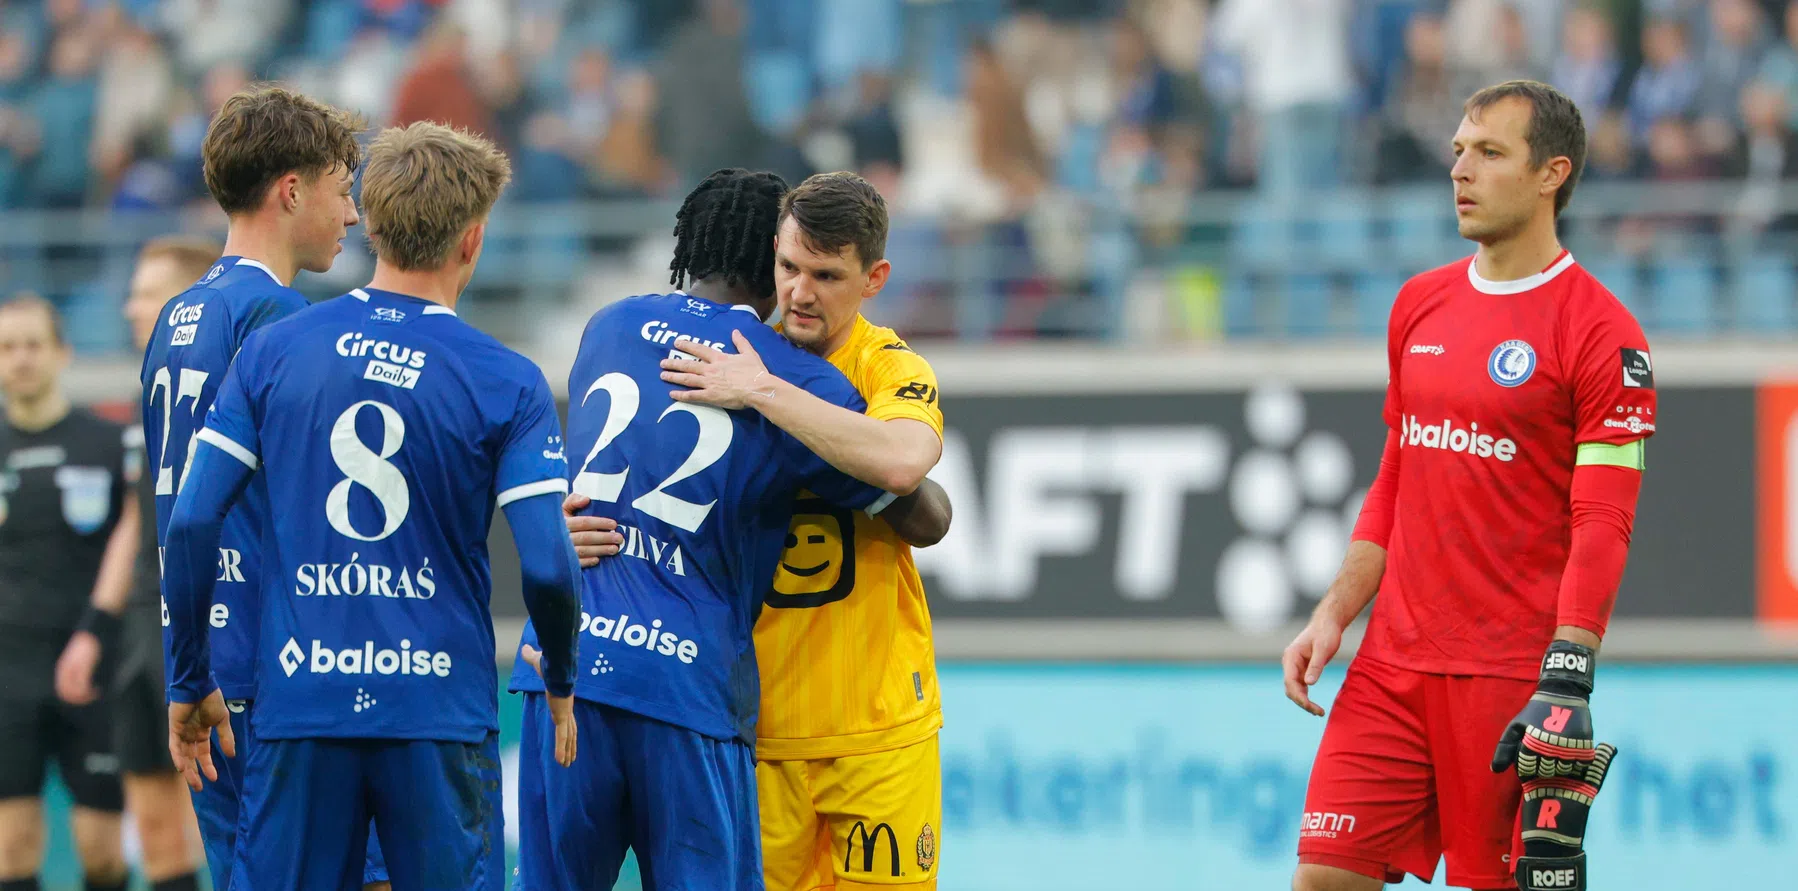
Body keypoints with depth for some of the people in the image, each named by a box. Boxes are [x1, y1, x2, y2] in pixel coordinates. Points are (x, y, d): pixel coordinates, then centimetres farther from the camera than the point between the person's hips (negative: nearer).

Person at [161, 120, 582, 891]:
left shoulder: (274, 349, 2)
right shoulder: (506, 383, -4)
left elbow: (191, 524, -1)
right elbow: (547, 567, -10)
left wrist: (188, 683, 10)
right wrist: (561, 685, 10)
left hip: (297, 704, 2)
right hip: (440, 709, -2)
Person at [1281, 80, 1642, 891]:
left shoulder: (1600, 331, -7)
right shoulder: (1420, 306, 14)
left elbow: (1602, 527, -11)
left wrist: (1568, 683, -19)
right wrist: (1334, 614, 12)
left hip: (1515, 672, -6)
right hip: (1393, 664, 6)